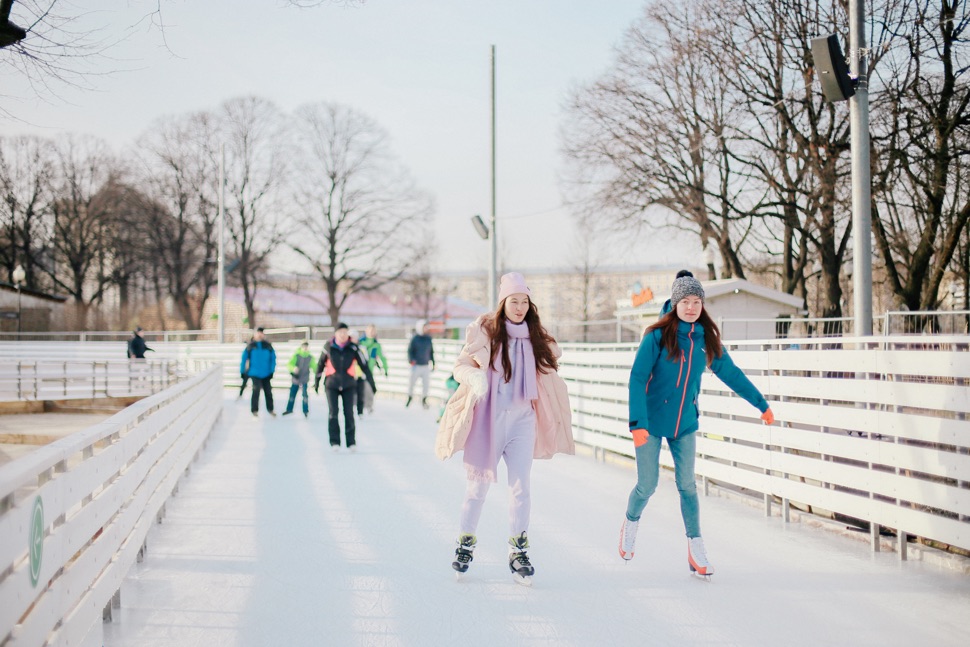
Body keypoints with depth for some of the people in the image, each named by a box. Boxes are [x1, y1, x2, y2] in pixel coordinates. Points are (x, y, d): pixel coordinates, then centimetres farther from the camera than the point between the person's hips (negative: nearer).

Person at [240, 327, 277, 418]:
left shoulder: (268, 346, -1)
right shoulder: (250, 346, -5)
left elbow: (273, 358, 1)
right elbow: (244, 358, -1)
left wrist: (272, 370, -4)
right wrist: (242, 371, -2)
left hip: (266, 373, 3)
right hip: (255, 373, -3)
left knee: (268, 391, 11)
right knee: (256, 390, -12)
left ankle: (270, 409, 28)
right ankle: (255, 410, 1)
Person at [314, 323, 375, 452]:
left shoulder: (353, 348, -4)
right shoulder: (329, 347, -2)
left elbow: (364, 365, 1)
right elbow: (320, 364, 10)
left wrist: (371, 382, 2)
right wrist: (316, 382, 16)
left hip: (349, 385, 0)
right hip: (332, 384, 0)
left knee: (349, 413, -3)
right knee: (333, 412, -5)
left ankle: (351, 442, 5)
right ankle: (334, 442, 0)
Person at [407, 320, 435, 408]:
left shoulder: (429, 339, 7)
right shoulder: (415, 339, -4)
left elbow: (431, 352, 15)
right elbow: (410, 350, -5)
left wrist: (433, 363, 15)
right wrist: (411, 360, -20)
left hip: (426, 365, 3)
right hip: (416, 365, -3)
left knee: (426, 383, -2)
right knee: (412, 382, 3)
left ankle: (424, 400, 15)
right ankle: (410, 397, 27)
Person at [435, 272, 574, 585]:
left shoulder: (535, 336, 8)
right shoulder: (484, 330, -5)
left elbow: (545, 375, 22)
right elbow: (462, 365, -6)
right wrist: (474, 377, -26)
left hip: (522, 419, 3)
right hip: (488, 418, -3)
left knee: (521, 486, -2)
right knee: (478, 485, 6)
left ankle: (518, 551, 6)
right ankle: (465, 543, 24)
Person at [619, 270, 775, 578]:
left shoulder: (706, 339, 0)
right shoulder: (658, 335, -13)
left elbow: (730, 373, 12)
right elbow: (637, 379, -15)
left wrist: (761, 404, 17)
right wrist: (638, 423, -23)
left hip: (685, 424, 3)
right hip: (651, 423, -3)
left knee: (687, 485, 2)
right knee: (647, 485, 3)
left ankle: (696, 548, 11)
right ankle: (630, 523, 33)